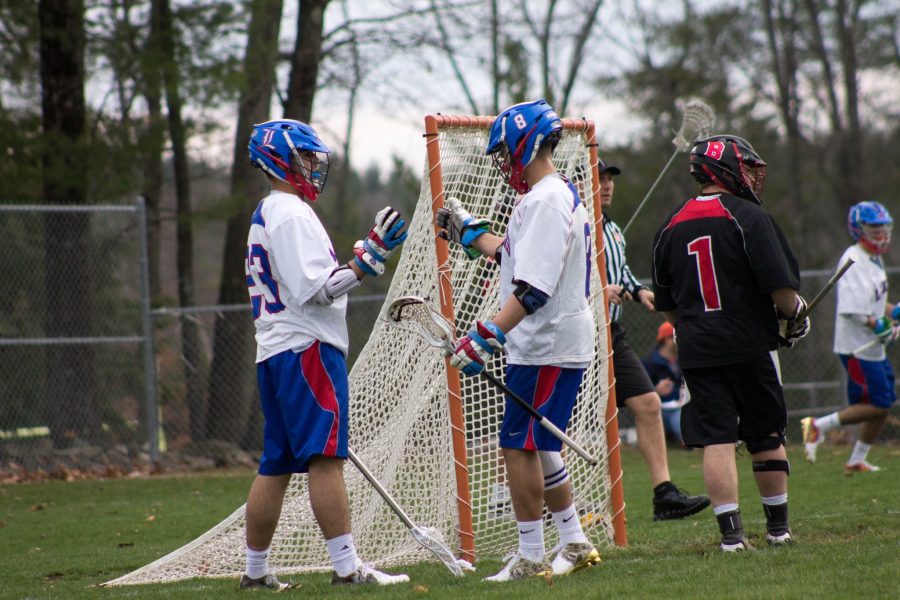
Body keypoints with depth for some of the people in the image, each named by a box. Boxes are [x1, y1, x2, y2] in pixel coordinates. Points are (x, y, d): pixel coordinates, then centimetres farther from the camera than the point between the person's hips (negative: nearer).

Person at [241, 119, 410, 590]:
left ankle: (255, 571, 15)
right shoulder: (292, 215, -11)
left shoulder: (266, 214, 21)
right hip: (307, 348, -10)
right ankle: (346, 568, -18)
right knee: (326, 457, -14)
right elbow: (316, 290, -19)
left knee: (276, 465, 12)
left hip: (275, 353, 10)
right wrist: (369, 256, -20)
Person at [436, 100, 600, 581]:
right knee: (534, 445, 15)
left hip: (548, 347, -10)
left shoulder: (546, 200, -18)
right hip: (548, 342, 10)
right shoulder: (543, 197, 16)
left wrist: (488, 335, -30)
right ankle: (574, 545, 20)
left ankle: (531, 558, -2)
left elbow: (534, 287, -26)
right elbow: (515, 258, 31)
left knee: (519, 445, -6)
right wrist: (468, 231, 36)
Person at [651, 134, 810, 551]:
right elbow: (779, 284, -13)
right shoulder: (747, 216, -9)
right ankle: (778, 527, 18)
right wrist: (795, 315, 7)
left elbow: (666, 305, 14)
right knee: (766, 437, 10)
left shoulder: (671, 226, 8)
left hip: (698, 351, 3)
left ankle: (731, 532, -10)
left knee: (715, 439, -1)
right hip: (751, 344, -3)